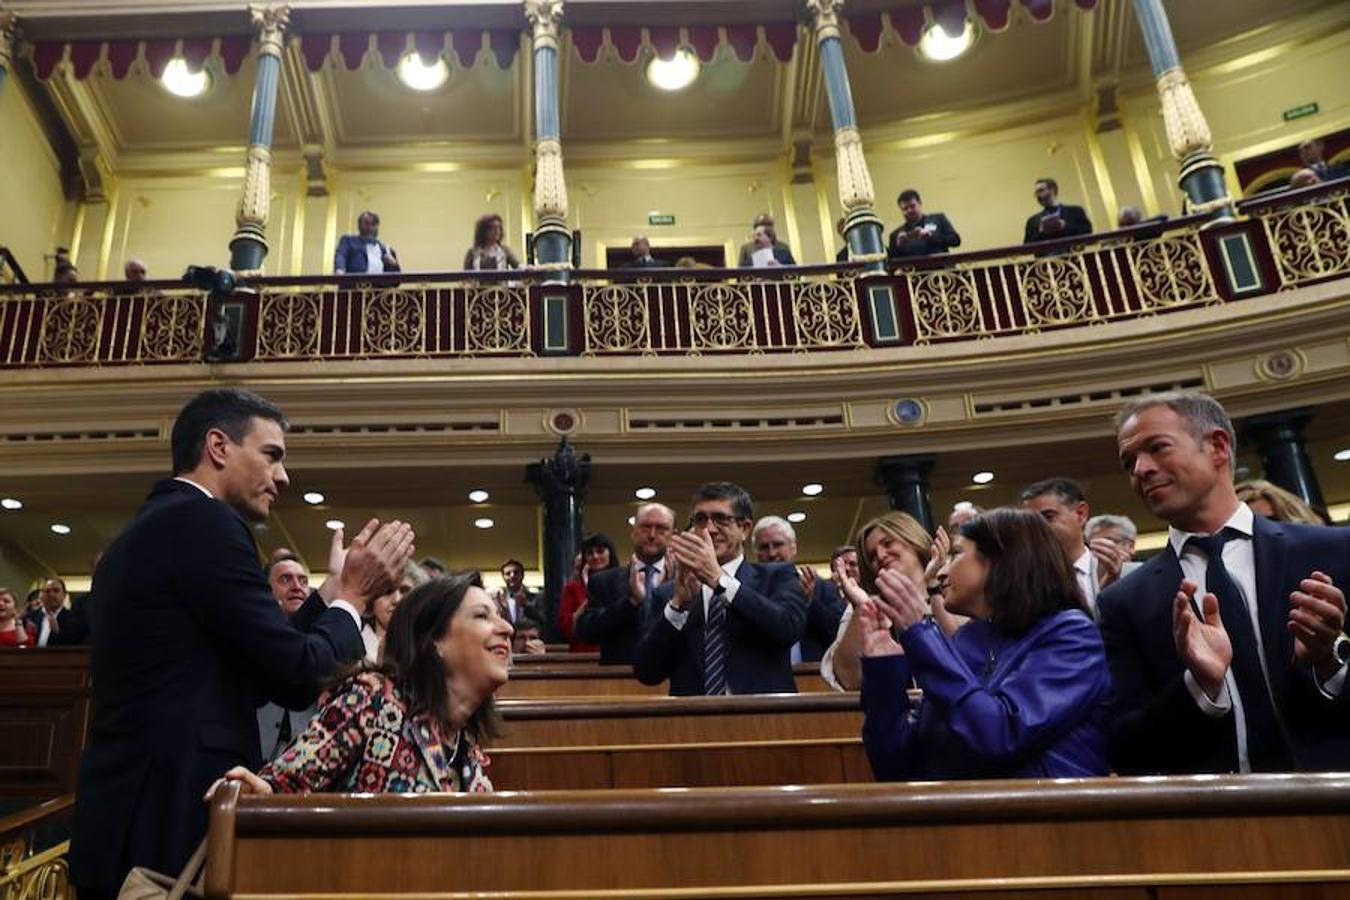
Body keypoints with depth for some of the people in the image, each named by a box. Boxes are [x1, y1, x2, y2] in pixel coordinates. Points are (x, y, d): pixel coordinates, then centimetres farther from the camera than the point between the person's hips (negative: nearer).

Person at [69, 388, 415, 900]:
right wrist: (353, 596, -2)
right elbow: (297, 678, -18)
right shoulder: (203, 521, -15)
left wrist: (334, 589, 14)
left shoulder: (140, 534, 14)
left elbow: (251, 677, 13)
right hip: (173, 823, -9)